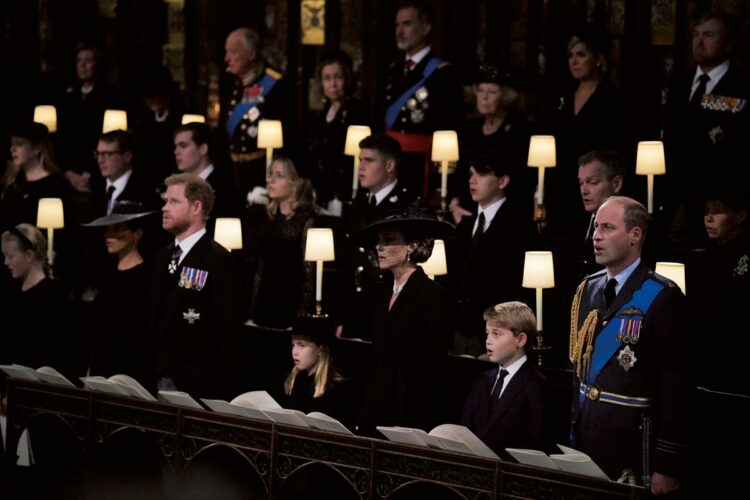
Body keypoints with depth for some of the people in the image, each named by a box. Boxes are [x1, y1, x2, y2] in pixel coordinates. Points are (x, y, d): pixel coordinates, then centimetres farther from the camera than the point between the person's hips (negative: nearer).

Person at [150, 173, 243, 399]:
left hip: (198, 386, -7)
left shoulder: (219, 260, -10)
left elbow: (227, 332, -13)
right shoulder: (164, 257, 15)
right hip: (163, 379, 7)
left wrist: (220, 393, -17)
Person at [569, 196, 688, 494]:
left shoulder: (662, 298, -12)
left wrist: (668, 468, -15)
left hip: (633, 446, -6)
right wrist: (571, 437, 14)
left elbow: (676, 387, -14)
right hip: (585, 441, 6)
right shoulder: (587, 290, 11)